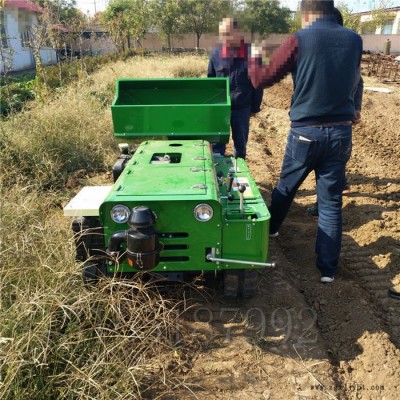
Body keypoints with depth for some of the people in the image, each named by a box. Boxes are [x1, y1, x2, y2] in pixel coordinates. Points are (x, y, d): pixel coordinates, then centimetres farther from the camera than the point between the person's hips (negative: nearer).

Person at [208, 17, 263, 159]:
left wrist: (255, 107, 1)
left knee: (240, 145, 14)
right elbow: (210, 80, 7)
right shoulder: (216, 53, 0)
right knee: (217, 144, 7)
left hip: (242, 108, 0)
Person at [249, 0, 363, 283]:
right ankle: (328, 268, 12)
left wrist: (255, 59, 17)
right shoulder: (354, 40, 5)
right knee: (331, 201, 7)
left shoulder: (299, 40, -7)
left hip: (306, 132, -2)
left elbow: (261, 80, -2)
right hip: (341, 132, 2)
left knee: (286, 187, 20)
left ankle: (270, 227, 45)